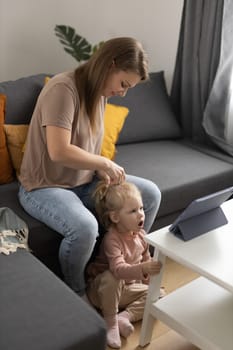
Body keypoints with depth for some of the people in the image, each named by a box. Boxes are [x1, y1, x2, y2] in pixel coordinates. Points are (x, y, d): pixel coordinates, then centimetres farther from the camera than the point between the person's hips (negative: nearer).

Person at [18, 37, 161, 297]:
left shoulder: (99, 92, 4)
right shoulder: (63, 88, -23)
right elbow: (59, 152, -33)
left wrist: (101, 171, -8)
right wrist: (105, 163, -21)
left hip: (84, 182, 8)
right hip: (44, 187, -8)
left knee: (151, 194, -1)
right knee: (85, 227, -37)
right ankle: (75, 293, -5)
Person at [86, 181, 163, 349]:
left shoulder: (141, 234, -7)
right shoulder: (112, 239, -30)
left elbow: (146, 259, 10)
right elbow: (118, 269, -44)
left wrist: (150, 280, 1)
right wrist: (143, 269, -58)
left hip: (127, 288, 6)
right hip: (103, 290, -6)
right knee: (111, 278, -38)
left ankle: (125, 316, -16)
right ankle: (110, 322, -19)